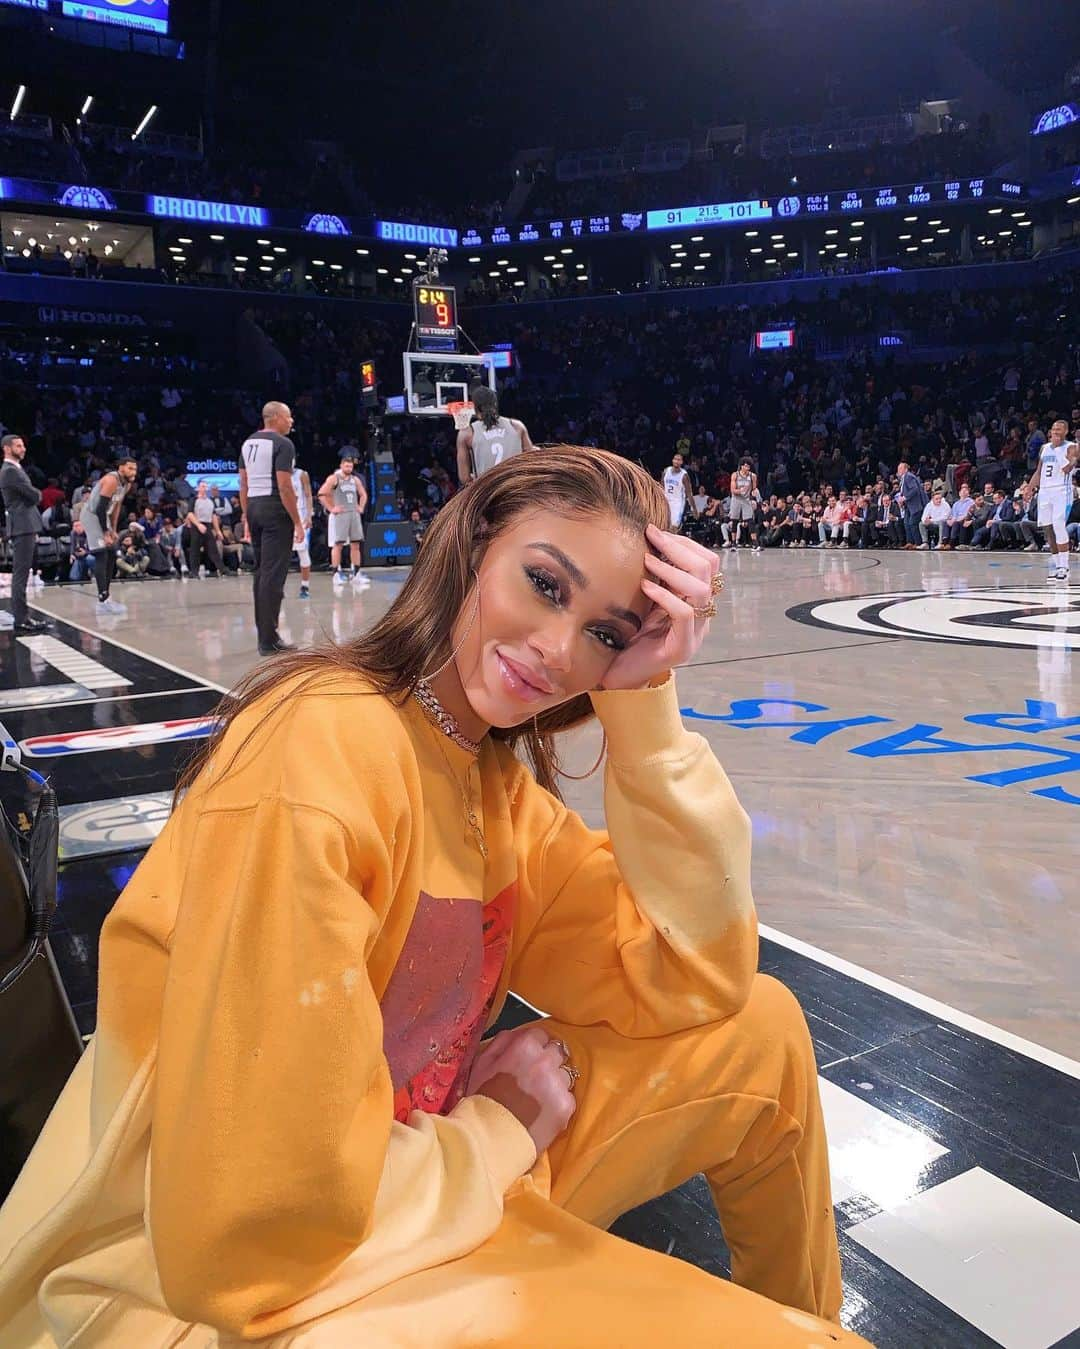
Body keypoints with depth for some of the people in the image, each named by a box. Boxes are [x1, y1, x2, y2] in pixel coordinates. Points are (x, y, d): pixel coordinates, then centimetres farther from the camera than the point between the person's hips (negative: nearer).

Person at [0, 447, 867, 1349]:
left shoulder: (493, 775, -1)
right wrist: (502, 1135, -12)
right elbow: (265, 1232, -29)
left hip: (385, 1202, 8)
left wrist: (645, 705, -14)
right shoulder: (323, 753, -27)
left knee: (763, 1033, 4)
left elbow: (697, 987, -6)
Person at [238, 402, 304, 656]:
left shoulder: (248, 442, 15)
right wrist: (297, 522, -13)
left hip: (254, 507, 9)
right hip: (275, 510, -8)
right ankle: (269, 640, -7)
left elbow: (244, 484, 16)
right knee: (273, 575, -7)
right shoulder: (282, 444, -10)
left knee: (261, 572, 15)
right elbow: (284, 487, -16)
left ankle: (264, 633, 20)